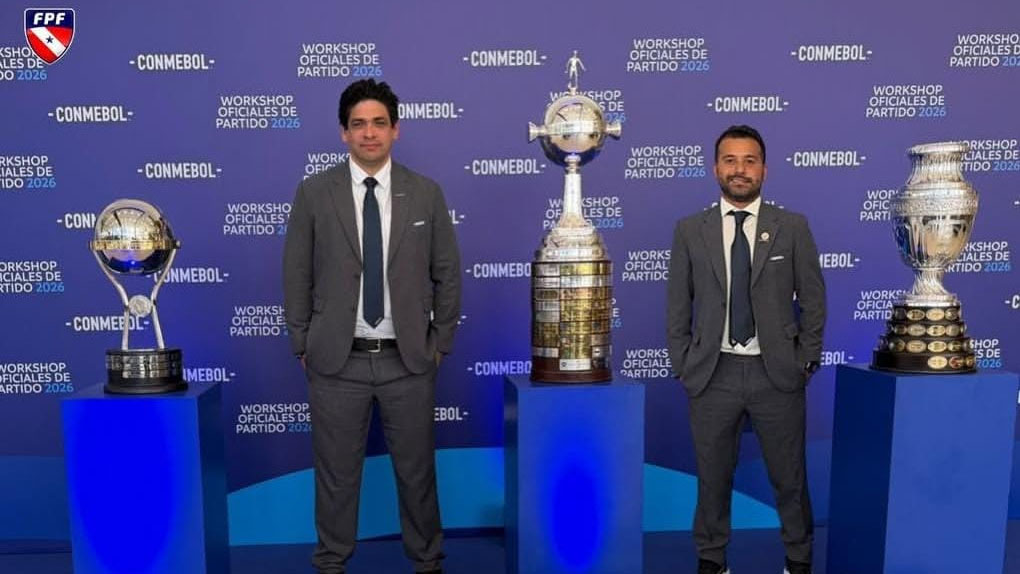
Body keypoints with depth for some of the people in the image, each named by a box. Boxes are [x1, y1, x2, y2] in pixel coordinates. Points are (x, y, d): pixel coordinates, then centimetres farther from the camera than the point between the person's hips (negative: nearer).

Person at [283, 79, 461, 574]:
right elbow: (296, 276, 3)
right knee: (336, 473, 11)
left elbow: (447, 274, 6)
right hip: (336, 360, 0)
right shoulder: (314, 193, 0)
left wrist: (440, 343, 4)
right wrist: (302, 347, 2)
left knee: (417, 470, 12)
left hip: (409, 360, 1)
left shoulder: (426, 194, 2)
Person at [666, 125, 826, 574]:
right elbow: (677, 305, 5)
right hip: (712, 373, 0)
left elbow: (813, 300, 5)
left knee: (790, 477, 12)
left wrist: (806, 362, 1)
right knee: (713, 477, 12)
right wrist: (683, 365, 1)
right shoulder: (690, 230, 3)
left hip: (777, 373, 0)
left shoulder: (793, 227, 2)